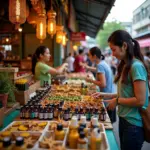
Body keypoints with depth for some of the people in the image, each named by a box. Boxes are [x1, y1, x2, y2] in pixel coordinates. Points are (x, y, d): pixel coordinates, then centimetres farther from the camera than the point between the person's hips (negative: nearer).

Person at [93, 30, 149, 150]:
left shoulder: (136, 66, -19)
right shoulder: (125, 65, 8)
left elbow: (140, 100, -22)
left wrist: (117, 101, -11)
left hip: (134, 124, -8)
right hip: (124, 119, 8)